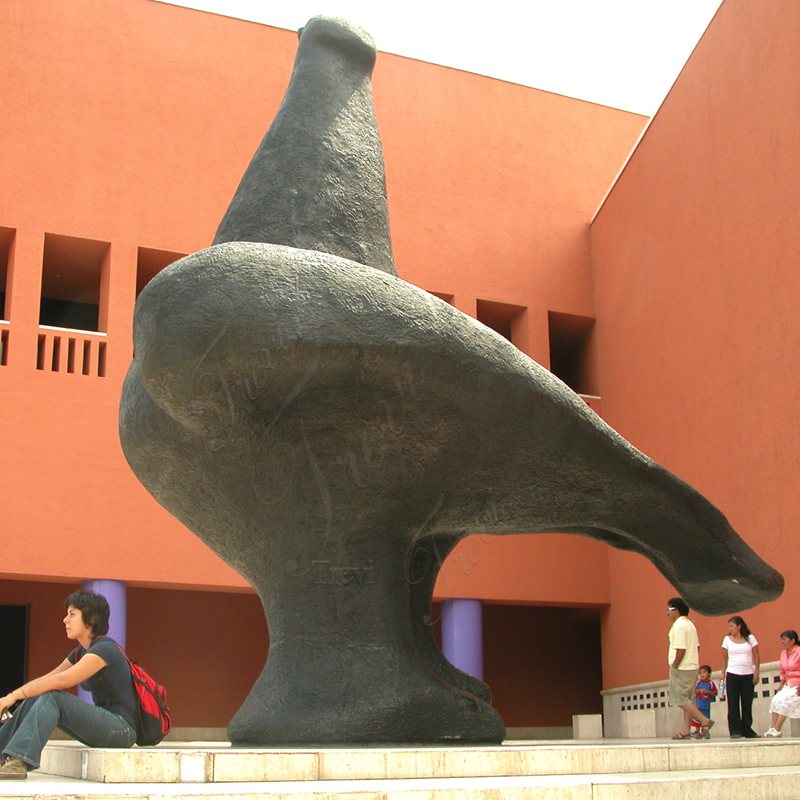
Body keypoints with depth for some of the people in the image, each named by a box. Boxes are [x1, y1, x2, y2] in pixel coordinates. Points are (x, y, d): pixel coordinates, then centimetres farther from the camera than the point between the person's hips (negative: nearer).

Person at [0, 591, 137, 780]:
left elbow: (60, 681, -22)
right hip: (102, 724, 9)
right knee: (35, 699, -3)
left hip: (122, 728, -9)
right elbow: (45, 679, 9)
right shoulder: (81, 652, 15)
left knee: (51, 697, -23)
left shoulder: (104, 649, -14)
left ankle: (19, 762, -31)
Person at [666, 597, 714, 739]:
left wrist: (674, 666, -13)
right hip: (692, 667, 10)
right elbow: (697, 646, 17)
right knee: (687, 699, 11)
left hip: (681, 669, -10)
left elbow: (680, 649, -22)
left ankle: (705, 721, -13)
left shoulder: (679, 626, -15)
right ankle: (686, 731, 11)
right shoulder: (690, 624, 15)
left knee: (680, 699, -6)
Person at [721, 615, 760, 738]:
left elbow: (756, 657, 3)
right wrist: (723, 674, 1)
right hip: (732, 675, 0)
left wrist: (756, 673, -3)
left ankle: (747, 730, 12)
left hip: (748, 675, 0)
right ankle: (735, 731, 1)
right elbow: (724, 658, 7)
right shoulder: (727, 639, 5)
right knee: (733, 704, -2)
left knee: (747, 704, 4)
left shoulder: (750, 638, 3)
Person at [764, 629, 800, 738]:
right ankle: (773, 729, -12)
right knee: (775, 700, -11)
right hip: (788, 685, 7)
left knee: (784, 701, -22)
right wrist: (782, 684, 8)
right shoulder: (783, 653, 10)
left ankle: (776, 731, -19)